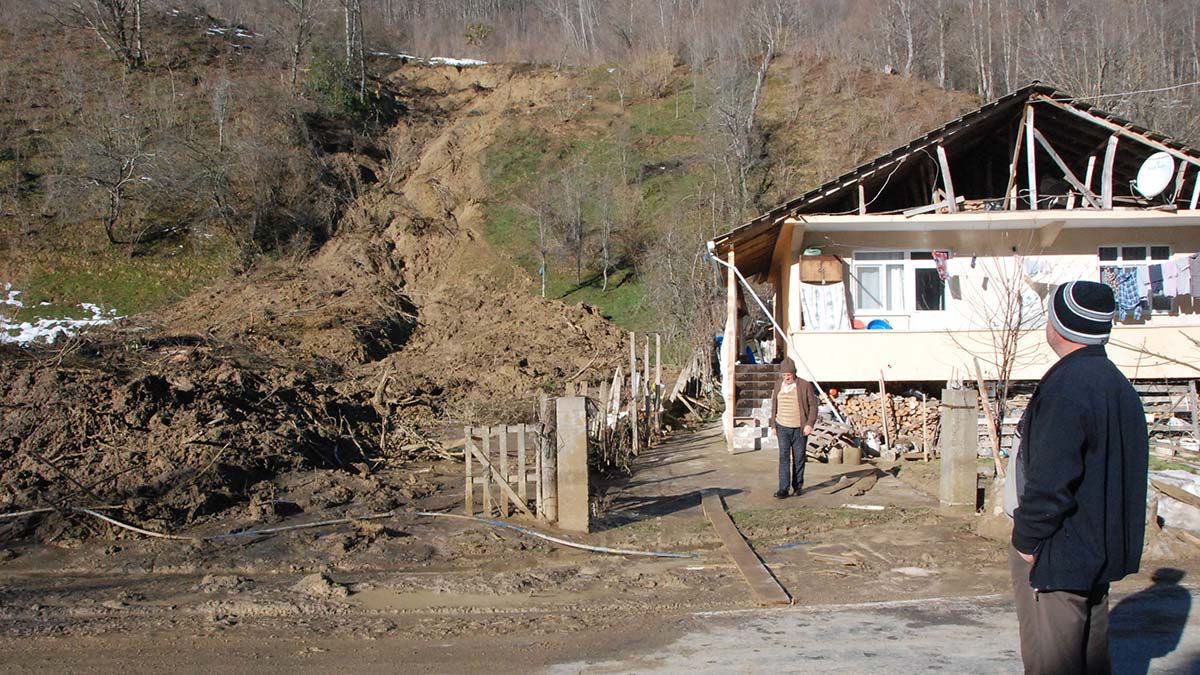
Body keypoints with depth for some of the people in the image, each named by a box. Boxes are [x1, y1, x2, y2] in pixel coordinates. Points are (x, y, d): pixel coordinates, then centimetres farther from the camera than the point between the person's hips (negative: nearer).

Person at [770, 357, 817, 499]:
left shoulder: (805, 385, -6)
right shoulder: (778, 384, 5)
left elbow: (813, 405, -3)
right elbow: (774, 405, 14)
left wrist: (810, 424, -12)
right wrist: (773, 424, 12)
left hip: (800, 428, -2)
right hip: (783, 427, 2)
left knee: (798, 458, 6)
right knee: (784, 457, -7)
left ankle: (797, 486, 21)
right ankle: (783, 489, -10)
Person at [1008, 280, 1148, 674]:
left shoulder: (1066, 387, -23)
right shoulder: (1118, 384, 9)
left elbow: (1050, 480, -26)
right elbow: (1127, 471, 16)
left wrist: (1027, 539, -13)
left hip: (1058, 556, -10)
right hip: (1102, 550, 10)